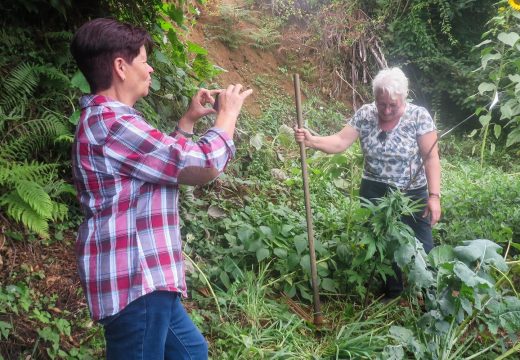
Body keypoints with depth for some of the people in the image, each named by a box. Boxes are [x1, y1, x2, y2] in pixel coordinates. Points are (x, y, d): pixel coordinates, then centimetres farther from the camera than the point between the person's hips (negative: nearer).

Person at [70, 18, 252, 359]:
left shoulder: (107, 120, 14)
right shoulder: (111, 124, -21)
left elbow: (171, 161, 26)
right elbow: (204, 166, -20)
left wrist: (189, 120, 20)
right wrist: (228, 113, -4)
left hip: (144, 277, 11)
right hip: (134, 281, -11)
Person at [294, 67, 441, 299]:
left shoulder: (419, 116, -12)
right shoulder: (364, 114, -4)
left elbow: (431, 158, -14)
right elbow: (340, 142, -8)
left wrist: (434, 196, -20)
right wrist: (311, 140, -25)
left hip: (412, 195, -3)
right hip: (374, 194, 3)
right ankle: (392, 294, 34)